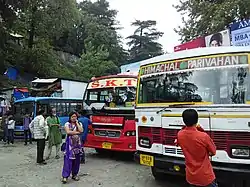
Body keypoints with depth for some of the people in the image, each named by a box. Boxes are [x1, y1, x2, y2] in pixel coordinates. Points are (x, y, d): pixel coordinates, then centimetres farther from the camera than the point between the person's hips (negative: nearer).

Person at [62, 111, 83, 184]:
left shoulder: (79, 124, 9)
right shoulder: (67, 124, 0)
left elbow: (81, 131, -10)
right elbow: (68, 132, -16)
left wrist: (76, 123, -8)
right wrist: (77, 132, -12)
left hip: (77, 144, 4)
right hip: (69, 144, -3)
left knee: (77, 160, 7)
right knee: (68, 160, -8)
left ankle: (74, 174, 20)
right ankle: (65, 176, -6)